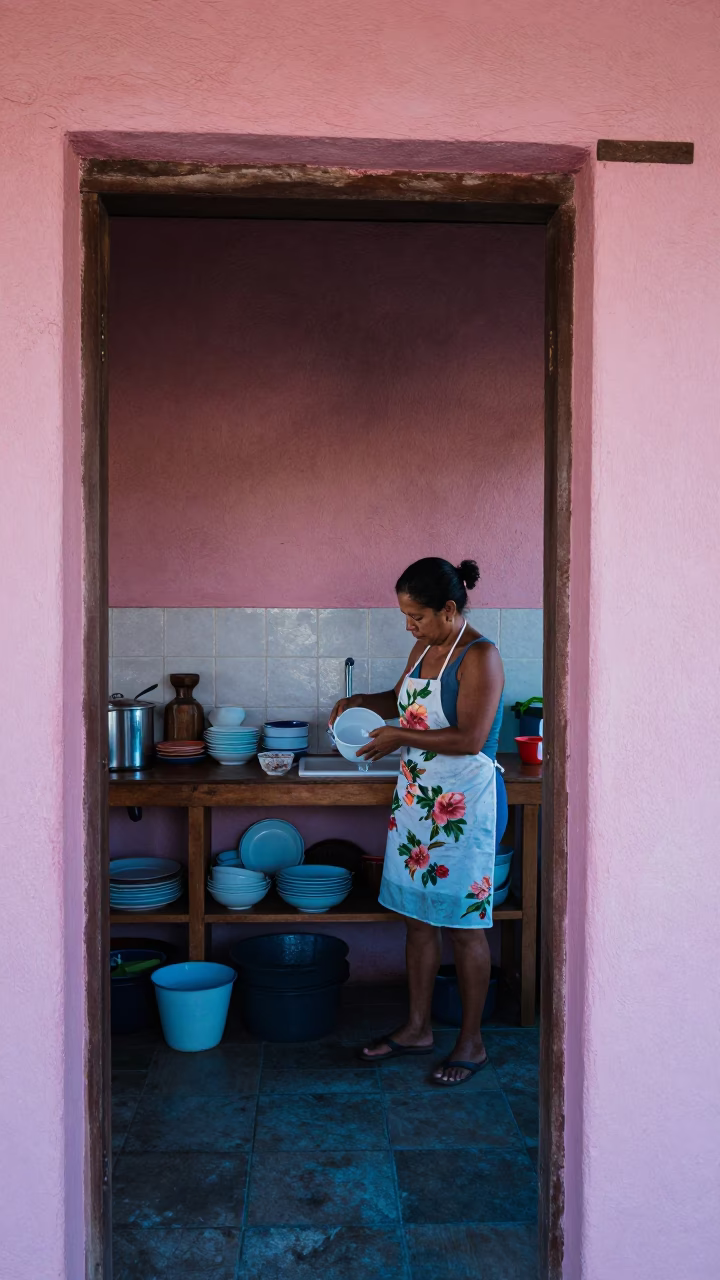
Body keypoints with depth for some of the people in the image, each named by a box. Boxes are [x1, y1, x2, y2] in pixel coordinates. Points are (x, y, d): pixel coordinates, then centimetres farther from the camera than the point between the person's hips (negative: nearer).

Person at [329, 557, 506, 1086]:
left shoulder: (480, 657, -16)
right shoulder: (423, 650, 8)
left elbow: (470, 737, -24)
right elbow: (401, 700, 25)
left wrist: (401, 737, -18)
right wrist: (362, 701, 6)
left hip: (464, 806, -8)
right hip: (415, 799, 8)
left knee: (465, 927, 4)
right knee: (419, 918, 15)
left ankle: (472, 1041, 19)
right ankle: (418, 1028, 29)